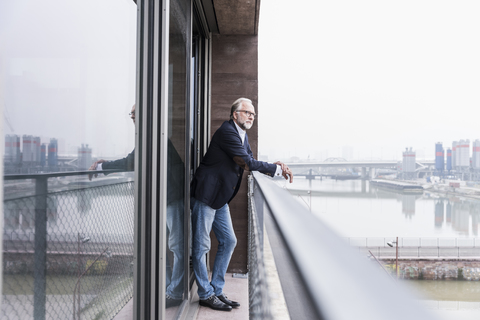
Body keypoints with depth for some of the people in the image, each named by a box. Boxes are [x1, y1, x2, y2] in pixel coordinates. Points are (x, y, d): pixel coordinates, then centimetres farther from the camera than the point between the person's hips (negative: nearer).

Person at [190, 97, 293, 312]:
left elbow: (249, 162, 11)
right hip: (205, 195, -10)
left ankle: (216, 291, 20)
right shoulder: (227, 132, -18)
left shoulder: (242, 135, 13)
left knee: (228, 241, 11)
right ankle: (206, 295, 10)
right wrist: (276, 169, -20)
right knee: (201, 246, 0)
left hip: (220, 198, 10)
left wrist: (274, 166, -7)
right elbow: (247, 162, -24)